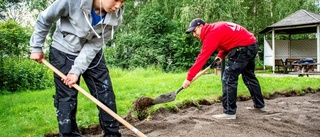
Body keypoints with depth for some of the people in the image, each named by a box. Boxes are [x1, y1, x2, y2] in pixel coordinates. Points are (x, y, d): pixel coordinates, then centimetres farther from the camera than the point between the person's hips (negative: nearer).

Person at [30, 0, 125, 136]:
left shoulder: (115, 15, -21)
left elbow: (94, 45, -18)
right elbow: (44, 19, -12)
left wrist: (77, 69, -23)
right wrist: (36, 47, -6)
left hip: (91, 53, 3)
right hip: (64, 52, -3)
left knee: (106, 93, 0)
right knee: (66, 97, -2)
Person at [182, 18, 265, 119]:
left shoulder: (212, 34, -17)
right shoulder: (215, 28, 11)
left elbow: (202, 58, -21)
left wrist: (189, 77, -20)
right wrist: (221, 56, 4)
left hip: (244, 48, -10)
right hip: (251, 45, 11)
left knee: (228, 78, -9)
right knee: (249, 76, 22)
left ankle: (229, 113, -6)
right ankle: (259, 105, 36)